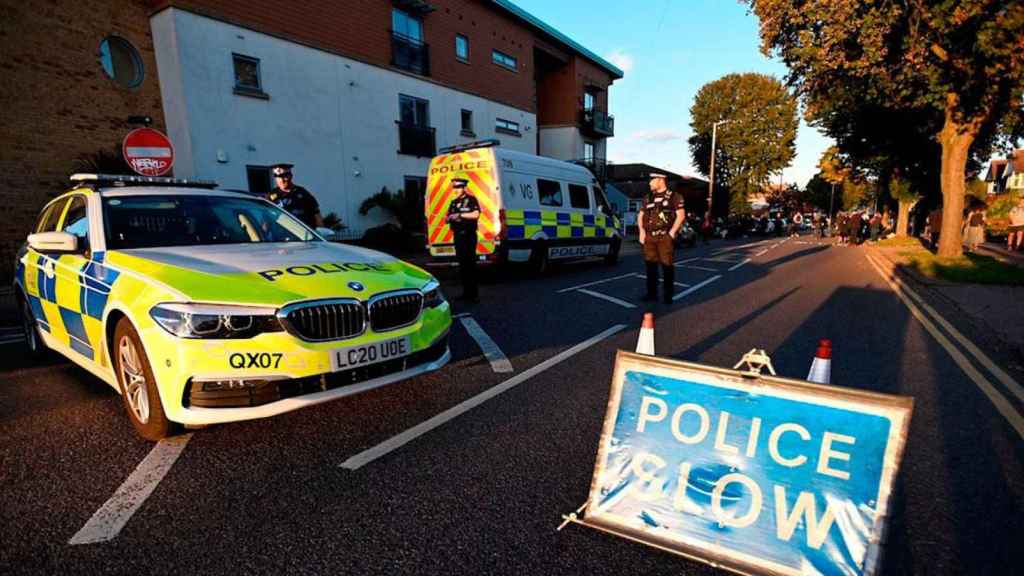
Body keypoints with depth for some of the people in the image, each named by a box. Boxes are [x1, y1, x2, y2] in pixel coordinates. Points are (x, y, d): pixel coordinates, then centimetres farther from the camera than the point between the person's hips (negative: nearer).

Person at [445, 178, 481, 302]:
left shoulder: (471, 200, -2)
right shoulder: (454, 202, 17)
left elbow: (476, 214, -16)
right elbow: (447, 218, 20)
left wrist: (460, 215, -14)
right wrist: (450, 218, -4)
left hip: (469, 235, -7)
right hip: (458, 235, 7)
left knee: (470, 263, -7)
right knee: (462, 263, 8)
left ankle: (473, 294, -4)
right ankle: (466, 292, 15)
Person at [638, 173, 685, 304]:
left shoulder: (674, 197, 0)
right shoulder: (647, 198, 15)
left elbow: (681, 215, -4)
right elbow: (640, 216, 18)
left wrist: (672, 232, -10)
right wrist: (642, 231, 4)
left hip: (665, 237, -5)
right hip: (649, 237, 5)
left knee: (667, 265, -2)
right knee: (650, 264, 6)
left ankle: (668, 295, 7)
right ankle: (652, 293, 15)